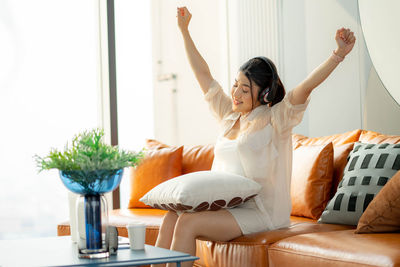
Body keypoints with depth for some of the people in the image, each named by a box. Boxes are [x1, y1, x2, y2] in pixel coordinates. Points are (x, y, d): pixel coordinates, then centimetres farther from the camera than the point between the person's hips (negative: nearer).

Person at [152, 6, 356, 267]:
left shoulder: (275, 120, -4)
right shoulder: (229, 115, 15)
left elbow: (306, 86, -20)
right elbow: (203, 74, 22)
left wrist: (339, 54, -34)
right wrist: (184, 30, 25)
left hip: (261, 212, -7)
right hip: (227, 206, 7)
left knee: (187, 223, -24)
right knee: (172, 216, -17)